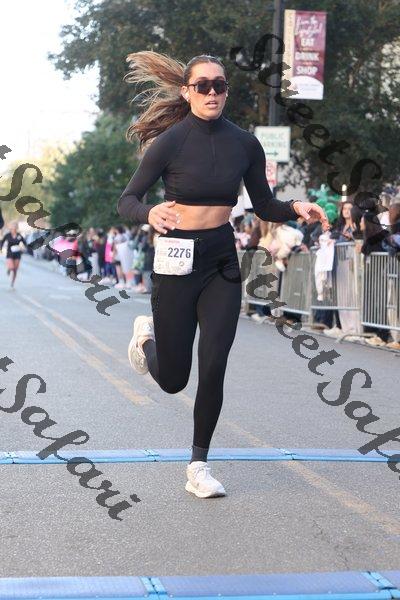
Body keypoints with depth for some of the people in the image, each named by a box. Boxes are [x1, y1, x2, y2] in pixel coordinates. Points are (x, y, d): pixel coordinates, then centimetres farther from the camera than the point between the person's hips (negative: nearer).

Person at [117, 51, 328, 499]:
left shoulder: (244, 144, 1)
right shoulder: (171, 142, -10)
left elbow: (264, 207, 9)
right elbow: (126, 201, -8)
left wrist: (295, 208, -11)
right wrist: (150, 214, -30)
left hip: (222, 263, 3)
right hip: (177, 261, -2)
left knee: (213, 367, -7)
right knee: (173, 379, 6)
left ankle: (198, 467, 8)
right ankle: (146, 334, 41)